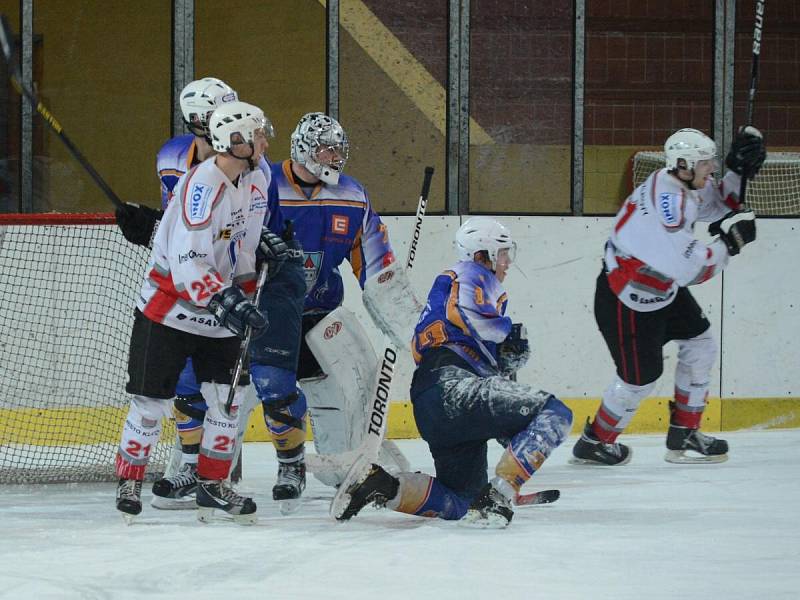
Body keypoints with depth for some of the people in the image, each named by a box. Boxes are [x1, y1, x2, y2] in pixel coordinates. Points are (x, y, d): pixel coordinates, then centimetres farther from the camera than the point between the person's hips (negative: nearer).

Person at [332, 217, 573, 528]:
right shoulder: (472, 275, 8)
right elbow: (463, 311, -15)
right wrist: (511, 333, -1)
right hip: (452, 384, -10)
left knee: (462, 501, 15)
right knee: (554, 413, -18)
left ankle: (380, 485, -2)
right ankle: (496, 496, -28)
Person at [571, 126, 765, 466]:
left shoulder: (684, 185, -2)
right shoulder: (666, 200, -31)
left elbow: (719, 205, 17)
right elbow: (691, 269, -33)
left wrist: (740, 170, 2)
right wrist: (730, 241, -22)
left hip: (662, 289, 10)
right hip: (626, 301, -10)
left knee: (701, 345, 12)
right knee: (641, 377, 0)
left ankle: (683, 437, 21)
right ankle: (593, 444, 21)